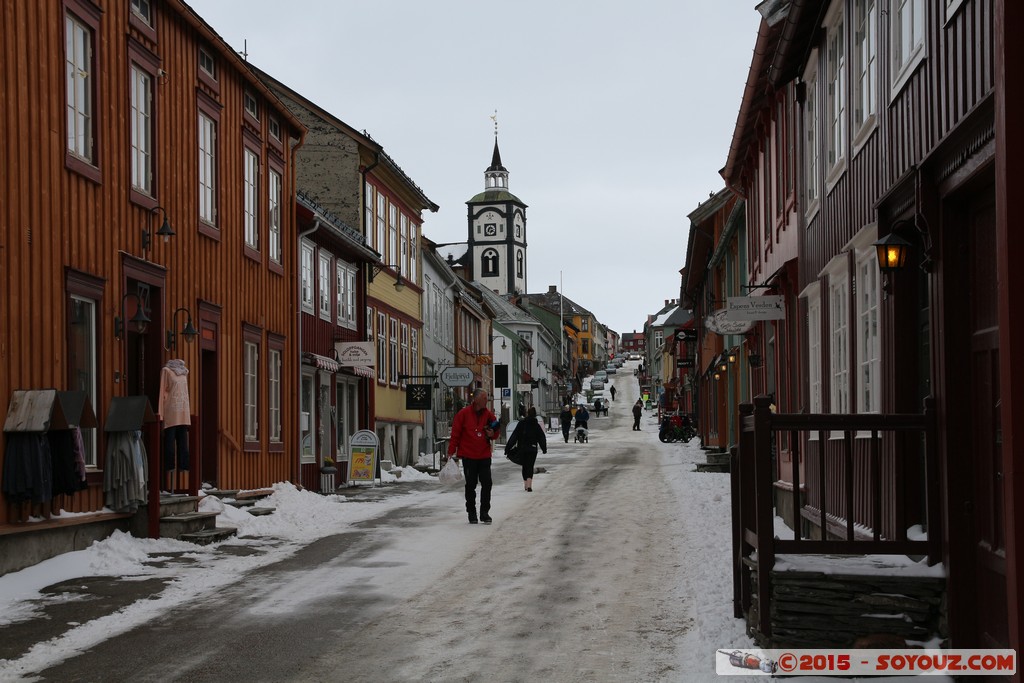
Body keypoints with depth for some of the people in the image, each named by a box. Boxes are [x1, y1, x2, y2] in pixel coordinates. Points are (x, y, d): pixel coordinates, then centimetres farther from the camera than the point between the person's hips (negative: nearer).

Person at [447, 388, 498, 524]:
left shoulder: (488, 414, 6)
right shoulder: (463, 414, -5)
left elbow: (496, 431, 17)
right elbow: (455, 433, -3)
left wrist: (492, 434, -7)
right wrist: (451, 451, -6)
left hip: (484, 456, 3)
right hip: (468, 456, -3)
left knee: (487, 483, -2)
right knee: (470, 485, 4)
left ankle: (485, 512, 7)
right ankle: (471, 513, 14)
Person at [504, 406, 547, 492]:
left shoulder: (521, 424, -5)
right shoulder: (537, 425, -1)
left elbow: (514, 436, -6)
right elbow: (542, 438, 5)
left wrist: (508, 448, -5)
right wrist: (544, 449, 16)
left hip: (522, 449, 0)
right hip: (533, 449, 0)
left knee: (525, 466, 15)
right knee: (530, 466, 1)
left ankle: (526, 484, 21)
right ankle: (529, 484, -17)